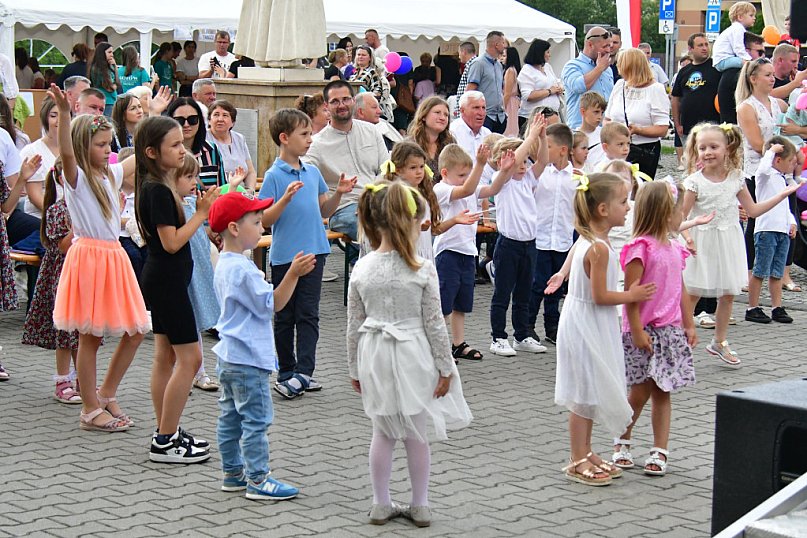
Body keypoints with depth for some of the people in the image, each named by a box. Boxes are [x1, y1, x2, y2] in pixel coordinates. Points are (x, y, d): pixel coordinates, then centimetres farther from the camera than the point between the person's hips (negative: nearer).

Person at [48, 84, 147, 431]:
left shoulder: (110, 175, 13)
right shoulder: (76, 177, -8)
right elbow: (66, 153, -29)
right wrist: (64, 112, -43)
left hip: (114, 256, 8)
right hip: (88, 256, -8)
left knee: (135, 331, 8)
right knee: (89, 338, 0)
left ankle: (106, 395, 22)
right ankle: (91, 410, 9)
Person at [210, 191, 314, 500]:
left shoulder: (224, 265, 11)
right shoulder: (243, 269, -21)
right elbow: (271, 304, -20)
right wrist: (293, 274, -24)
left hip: (228, 355, 10)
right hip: (248, 359, -10)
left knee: (230, 416, 15)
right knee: (256, 419, -5)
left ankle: (232, 472, 23)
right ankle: (258, 480, -1)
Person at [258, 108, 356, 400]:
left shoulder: (313, 172, 8)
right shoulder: (274, 176, -9)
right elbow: (265, 220, -12)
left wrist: (339, 193, 2)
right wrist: (285, 199, -25)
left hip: (314, 251, 5)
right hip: (284, 255, -4)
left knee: (308, 314, 0)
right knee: (285, 316, 8)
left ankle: (304, 372, -2)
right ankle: (286, 373, 17)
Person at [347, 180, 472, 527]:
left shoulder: (361, 270, -5)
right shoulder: (422, 270, -15)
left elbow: (354, 326, 1)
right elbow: (433, 324, -10)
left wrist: (355, 369, 12)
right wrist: (444, 367, 0)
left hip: (375, 358, 3)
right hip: (412, 357, -3)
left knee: (383, 433, 16)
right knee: (417, 435, 10)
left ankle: (381, 505, 22)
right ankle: (419, 506, 20)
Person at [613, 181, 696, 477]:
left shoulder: (675, 248, 10)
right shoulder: (640, 247, -14)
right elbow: (630, 292, -16)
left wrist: (689, 325, 16)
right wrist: (636, 329, -18)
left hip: (670, 330, 7)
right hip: (644, 331, -7)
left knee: (662, 392, 8)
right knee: (640, 391, -1)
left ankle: (659, 451, 11)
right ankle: (621, 443, 19)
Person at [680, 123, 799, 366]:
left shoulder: (736, 179, 1)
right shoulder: (695, 182, -11)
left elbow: (753, 210, 9)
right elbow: (681, 216, -10)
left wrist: (782, 194, 7)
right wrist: (687, 236, -28)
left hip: (728, 244, 4)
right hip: (702, 244, -4)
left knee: (727, 294, 10)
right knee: (693, 294, -3)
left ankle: (719, 342, 25)